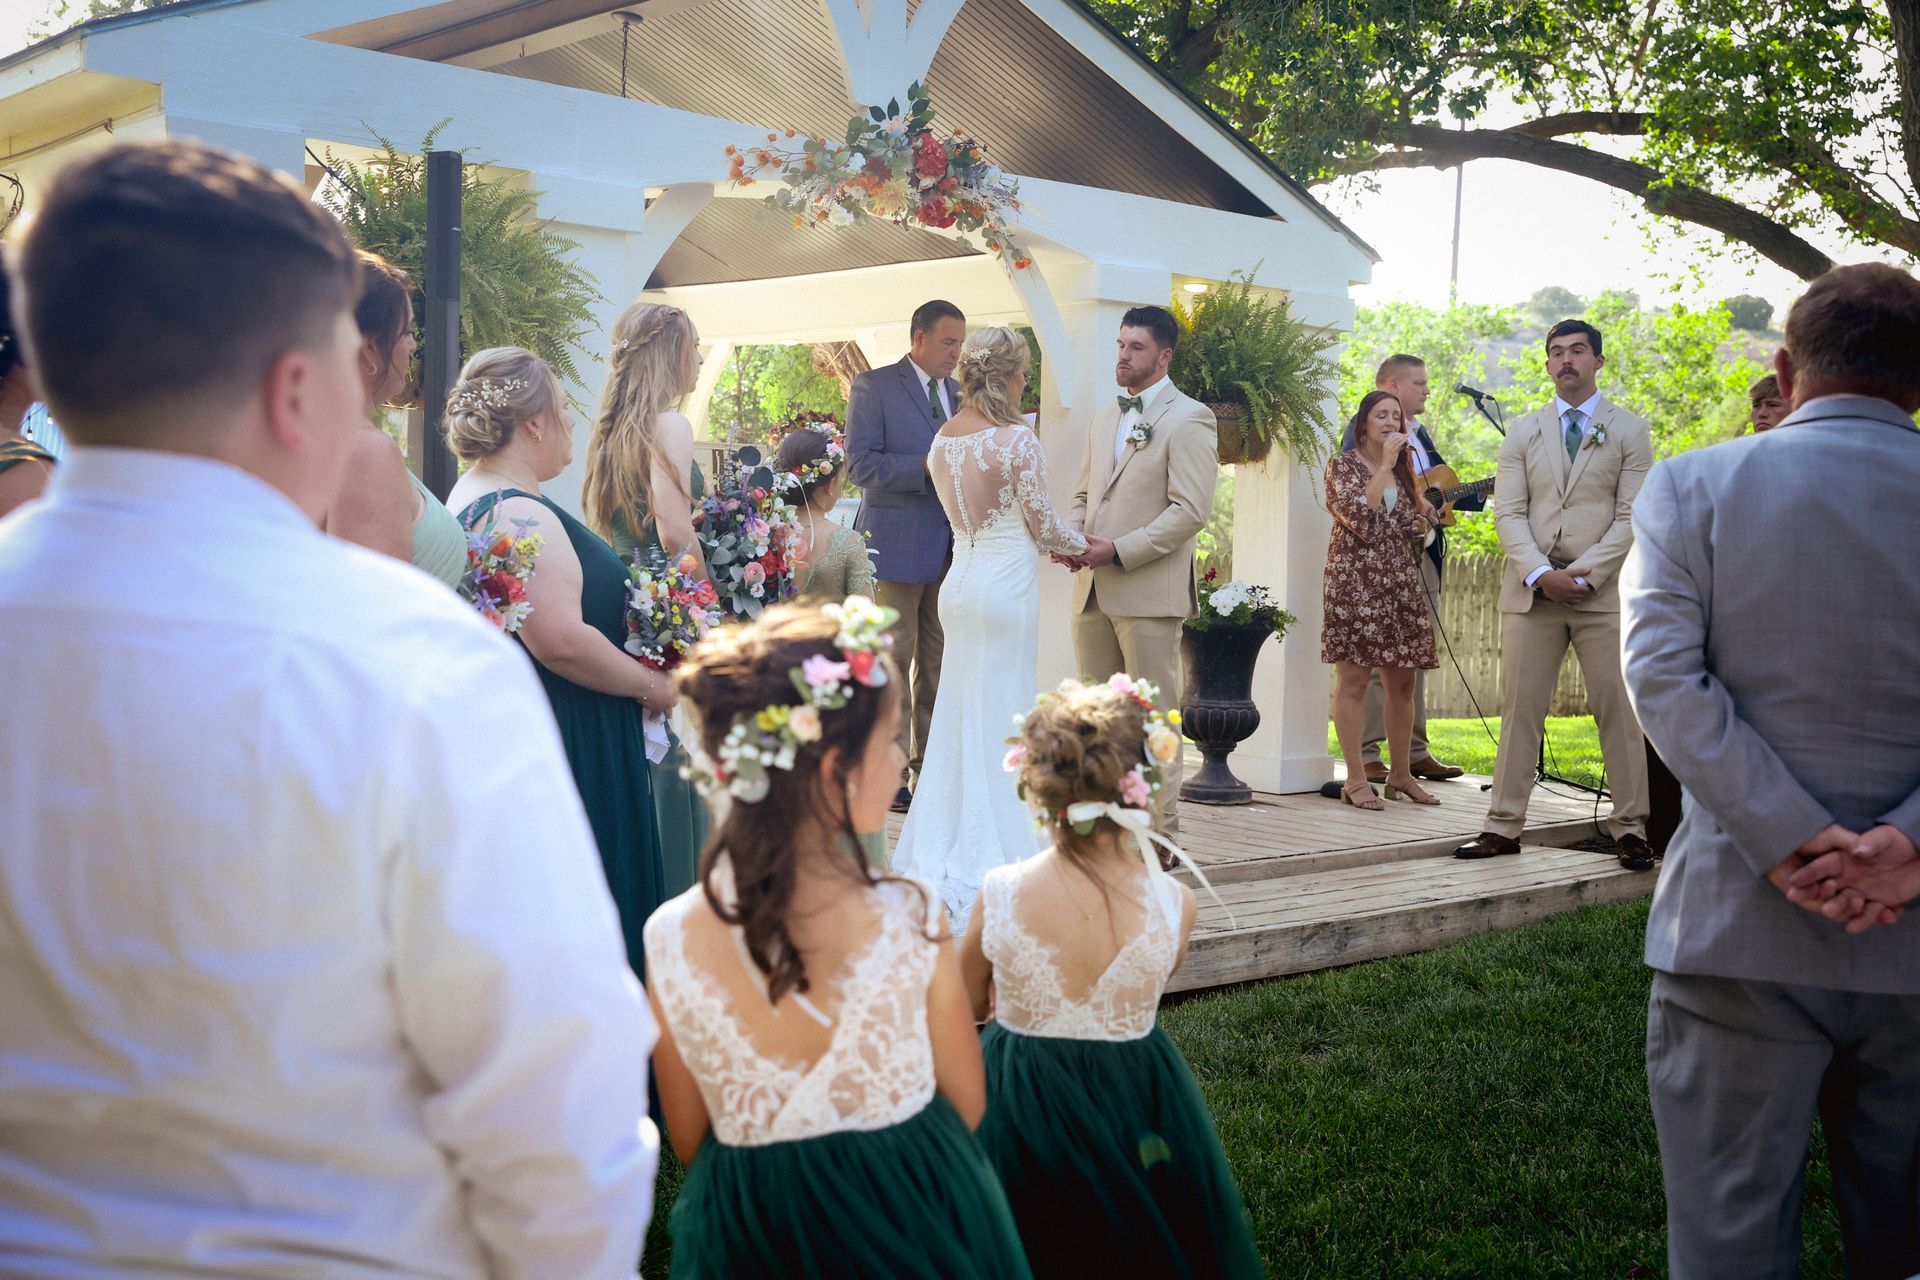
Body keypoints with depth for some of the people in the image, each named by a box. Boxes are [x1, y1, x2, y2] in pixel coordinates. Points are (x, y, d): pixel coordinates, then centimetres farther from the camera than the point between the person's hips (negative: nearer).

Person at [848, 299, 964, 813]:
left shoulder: (960, 394, 16)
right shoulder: (873, 387, -3)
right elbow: (861, 464, -11)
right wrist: (926, 467, -20)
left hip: (949, 550, 6)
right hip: (897, 547, -6)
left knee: (938, 661, 8)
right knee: (893, 660, -2)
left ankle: (930, 770, 16)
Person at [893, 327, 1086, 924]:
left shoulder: (943, 438, 6)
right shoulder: (1017, 439, -15)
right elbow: (1043, 526, -9)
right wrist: (1085, 546, 11)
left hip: (960, 579, 7)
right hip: (1007, 584, -7)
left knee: (959, 712, 14)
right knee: (1000, 716, 1)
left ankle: (942, 851, 21)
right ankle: (990, 858, 7)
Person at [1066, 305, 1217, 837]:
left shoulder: (1189, 419, -4)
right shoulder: (1104, 419, 20)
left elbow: (1191, 510, -13)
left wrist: (1119, 551, -17)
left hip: (1149, 591, -7)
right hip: (1092, 591, 7)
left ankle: (1160, 833, 3)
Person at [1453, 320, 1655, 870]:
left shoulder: (1629, 431, 7)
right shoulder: (1523, 432, 13)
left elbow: (1632, 515, -1)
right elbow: (1508, 512, 5)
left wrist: (1583, 575, -13)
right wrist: (1541, 574, -11)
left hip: (1603, 591, -2)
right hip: (1531, 590, 2)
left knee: (1619, 714, -1)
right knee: (1519, 711, 3)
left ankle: (1630, 829, 6)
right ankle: (1504, 826, 7)